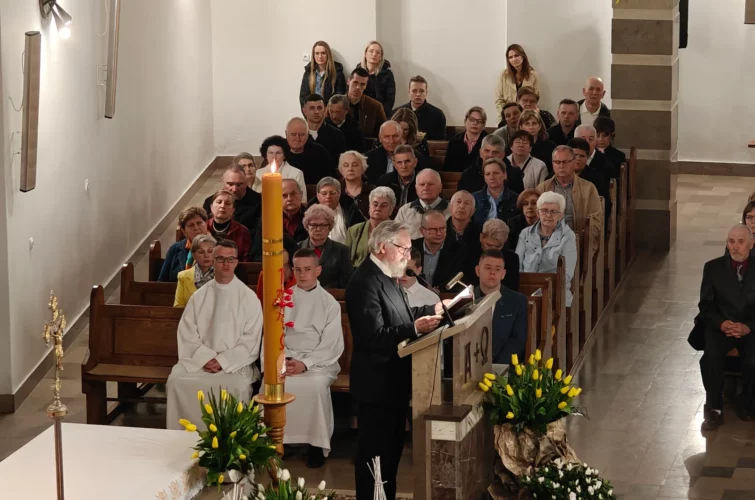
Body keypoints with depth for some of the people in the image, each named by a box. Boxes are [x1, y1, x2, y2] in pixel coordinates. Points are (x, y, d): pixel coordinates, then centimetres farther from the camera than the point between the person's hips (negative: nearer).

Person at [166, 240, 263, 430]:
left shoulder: (249, 298, 3)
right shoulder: (199, 296, 12)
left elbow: (251, 340, -3)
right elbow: (187, 333, 5)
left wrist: (223, 361, -13)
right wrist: (205, 357, -12)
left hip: (235, 363, -2)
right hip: (200, 360, 3)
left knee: (238, 386, -34)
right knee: (177, 380, -25)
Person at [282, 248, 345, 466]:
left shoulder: (330, 304, 4)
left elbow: (332, 346, -4)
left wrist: (305, 364, -17)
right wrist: (282, 359, -14)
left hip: (319, 362, -2)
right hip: (286, 359, 2)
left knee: (316, 384, -35)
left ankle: (317, 444, -23)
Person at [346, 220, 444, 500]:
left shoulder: (386, 276, 11)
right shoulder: (365, 282, -23)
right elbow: (374, 335, -29)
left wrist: (433, 310, 12)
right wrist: (415, 328, -35)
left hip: (393, 380, 11)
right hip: (376, 383, -11)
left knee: (393, 446, 20)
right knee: (375, 452, 0)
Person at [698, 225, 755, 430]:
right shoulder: (713, 267, 5)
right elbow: (706, 305, 4)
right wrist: (721, 323, -14)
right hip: (720, 326, 1)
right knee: (711, 357, -30)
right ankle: (714, 409, -15)